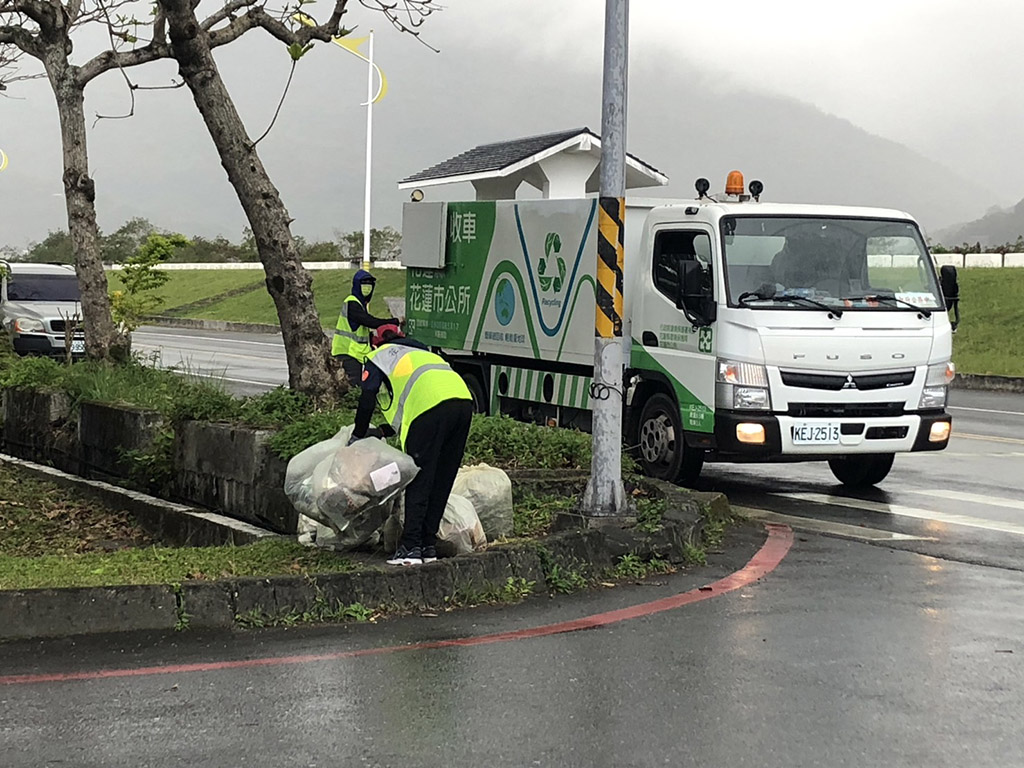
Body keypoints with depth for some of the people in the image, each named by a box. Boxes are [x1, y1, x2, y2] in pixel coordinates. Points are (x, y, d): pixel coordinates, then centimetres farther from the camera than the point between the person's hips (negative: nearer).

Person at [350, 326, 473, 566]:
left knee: (419, 481, -3)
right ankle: (429, 546, 14)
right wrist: (384, 431, 43)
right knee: (442, 481, 11)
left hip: (431, 406, -6)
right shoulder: (419, 351, 41)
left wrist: (358, 436, 22)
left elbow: (367, 400, 11)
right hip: (463, 401, 6)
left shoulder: (378, 357, 22)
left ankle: (411, 547, -7)